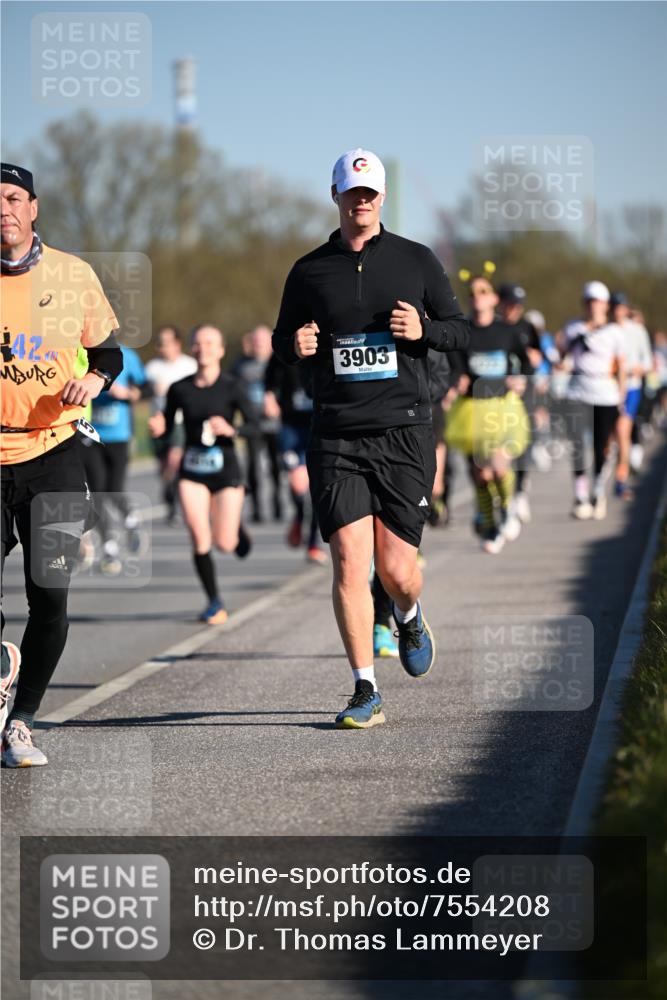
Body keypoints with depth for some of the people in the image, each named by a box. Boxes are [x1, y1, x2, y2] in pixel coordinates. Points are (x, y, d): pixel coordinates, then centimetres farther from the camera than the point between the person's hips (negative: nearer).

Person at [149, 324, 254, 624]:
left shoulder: (231, 388, -7)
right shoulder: (179, 389, 0)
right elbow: (167, 431, 8)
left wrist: (229, 430, -28)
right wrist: (158, 428, -14)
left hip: (225, 470, -2)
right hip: (192, 472, 2)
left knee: (225, 544, 0)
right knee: (199, 539, -12)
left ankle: (237, 528, 38)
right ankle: (214, 603, 3)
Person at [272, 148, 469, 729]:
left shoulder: (417, 261, 7)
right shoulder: (310, 271, 9)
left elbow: (460, 331, 12)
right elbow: (282, 339, 19)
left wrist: (423, 330, -9)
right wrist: (295, 345, -5)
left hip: (405, 431, 0)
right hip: (336, 437, 0)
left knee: (396, 568, -2)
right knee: (349, 560, -10)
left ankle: (409, 617, 36)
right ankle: (366, 692, -2)